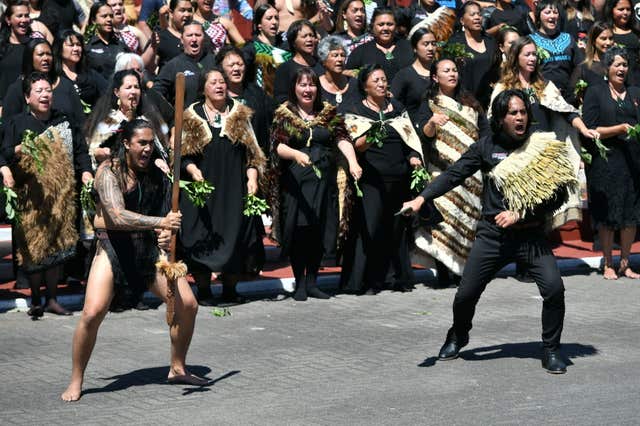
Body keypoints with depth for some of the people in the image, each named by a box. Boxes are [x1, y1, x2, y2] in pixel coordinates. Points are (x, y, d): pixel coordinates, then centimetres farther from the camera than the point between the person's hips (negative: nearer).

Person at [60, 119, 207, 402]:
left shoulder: (156, 176, 6)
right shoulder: (109, 172, -12)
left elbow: (165, 215, 9)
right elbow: (118, 216, -26)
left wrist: (166, 235, -16)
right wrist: (160, 222, -37)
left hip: (149, 247, 5)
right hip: (113, 246, -5)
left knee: (188, 305, -2)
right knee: (92, 313, -21)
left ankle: (177, 369, 20)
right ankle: (76, 382, -4)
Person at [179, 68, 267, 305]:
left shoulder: (240, 115, 11)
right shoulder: (192, 117, 7)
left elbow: (253, 152, 11)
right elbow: (183, 154, 6)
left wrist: (252, 178, -2)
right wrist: (192, 170, -13)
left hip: (235, 187, 1)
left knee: (236, 234, -1)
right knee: (202, 236, -5)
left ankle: (230, 289, 9)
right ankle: (203, 290, 4)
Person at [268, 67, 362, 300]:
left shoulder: (329, 112, 11)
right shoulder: (284, 114, 3)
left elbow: (342, 139, -1)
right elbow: (279, 146, -8)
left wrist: (352, 161, -19)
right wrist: (296, 154, -29)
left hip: (323, 179, 3)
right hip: (295, 181, -3)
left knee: (319, 231, 3)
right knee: (298, 230, -6)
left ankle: (312, 282, 13)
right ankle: (300, 283, 1)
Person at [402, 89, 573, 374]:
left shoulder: (543, 148, -1)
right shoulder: (487, 147, 2)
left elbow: (555, 193, -4)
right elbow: (454, 174, -3)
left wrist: (520, 214, -13)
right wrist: (422, 198, -16)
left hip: (530, 234, -1)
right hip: (492, 234, 1)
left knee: (554, 289, -18)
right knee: (466, 294, 2)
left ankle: (551, 350, 3)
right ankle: (457, 337, 35)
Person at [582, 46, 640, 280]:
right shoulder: (595, 92, 3)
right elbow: (590, 129, -5)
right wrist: (621, 129, -13)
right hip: (606, 161, -3)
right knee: (607, 216, 0)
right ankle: (608, 265, 10)